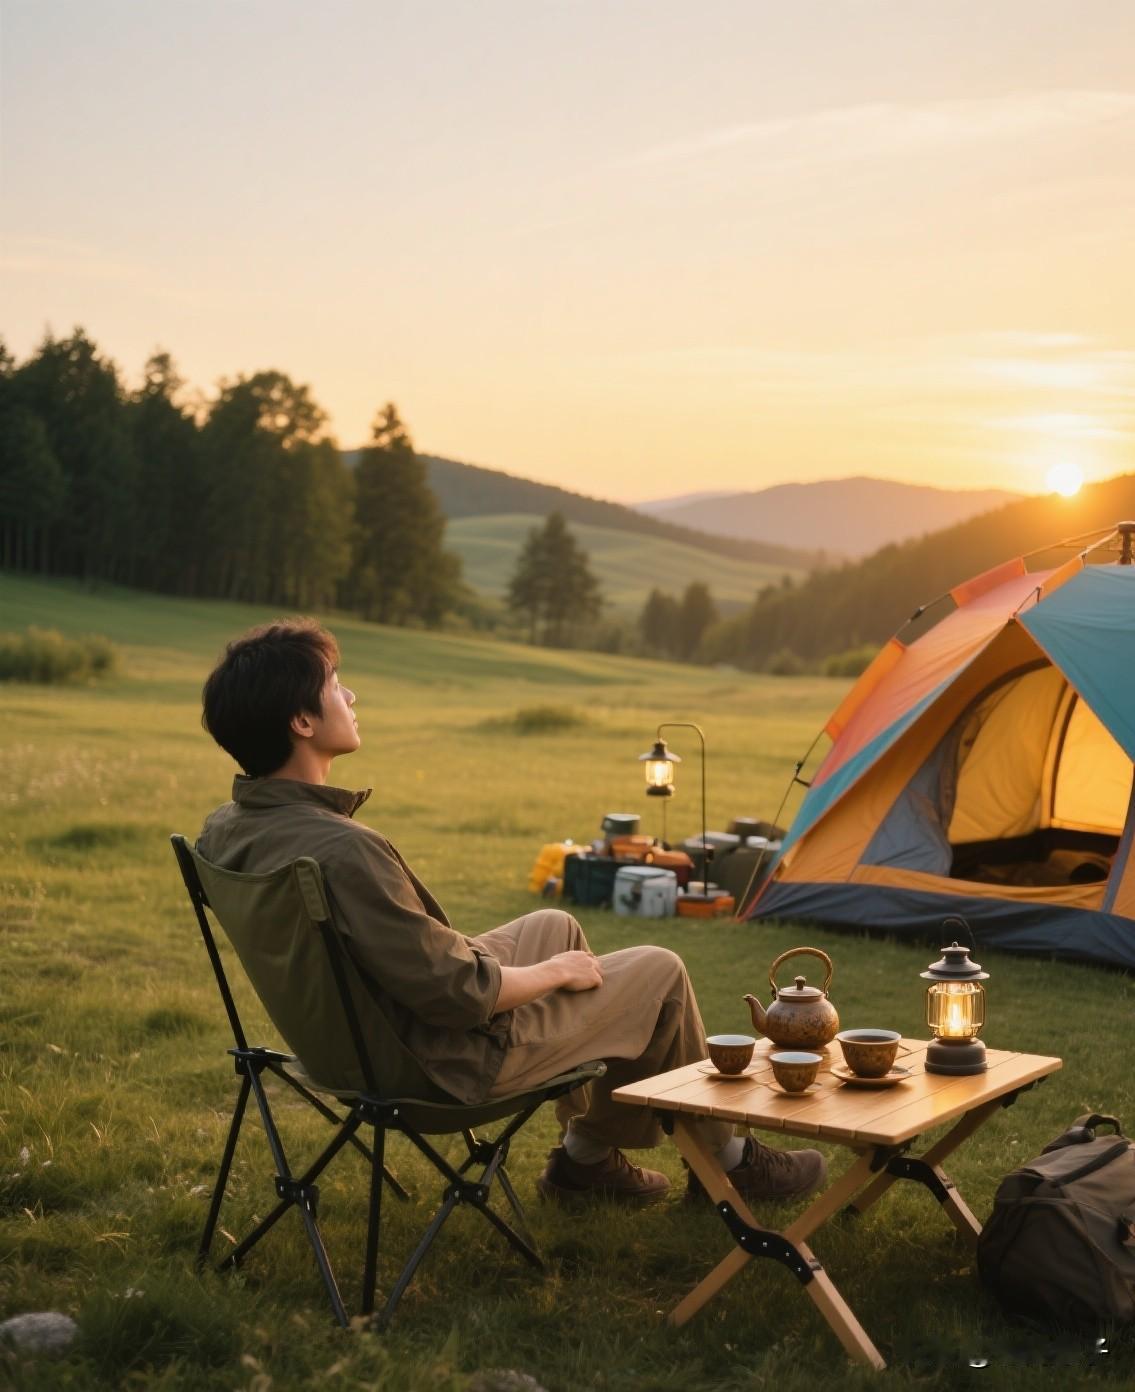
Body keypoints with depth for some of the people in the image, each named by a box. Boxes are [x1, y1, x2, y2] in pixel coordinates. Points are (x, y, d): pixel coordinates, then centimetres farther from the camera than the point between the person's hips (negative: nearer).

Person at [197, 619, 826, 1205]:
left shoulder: (225, 831, -6)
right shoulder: (345, 853, -35)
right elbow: (459, 994, -28)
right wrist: (557, 972, -8)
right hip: (441, 1064, -9)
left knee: (555, 927, 27)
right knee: (660, 973, 6)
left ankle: (587, 1154, 37)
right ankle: (724, 1157, 31)